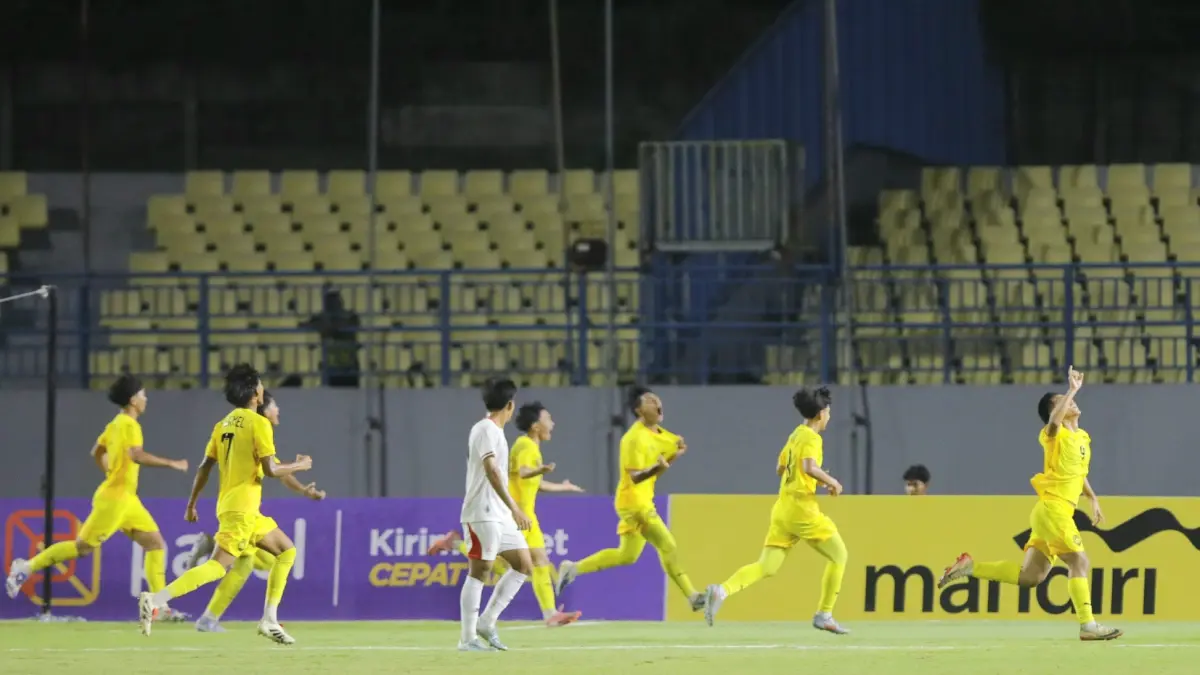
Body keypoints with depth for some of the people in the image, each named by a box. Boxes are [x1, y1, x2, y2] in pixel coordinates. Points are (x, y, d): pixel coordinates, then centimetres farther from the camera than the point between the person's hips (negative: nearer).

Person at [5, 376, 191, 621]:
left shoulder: (116, 424, 13)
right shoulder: (129, 425, -15)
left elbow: (97, 452, 24)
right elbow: (136, 455, -31)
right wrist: (171, 463, -25)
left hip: (127, 499, 10)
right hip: (114, 498, -10)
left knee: (157, 544, 4)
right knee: (83, 547, -4)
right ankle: (27, 567, 8)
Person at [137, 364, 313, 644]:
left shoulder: (223, 424, 13)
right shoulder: (259, 423, -9)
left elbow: (204, 468, 12)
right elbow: (270, 469, -14)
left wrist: (192, 504, 18)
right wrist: (299, 465, 2)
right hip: (242, 508, -9)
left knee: (287, 550, 17)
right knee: (218, 566, -15)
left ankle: (269, 620, 10)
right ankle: (155, 600, -25)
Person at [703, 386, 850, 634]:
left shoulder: (795, 436, 18)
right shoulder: (812, 438, -9)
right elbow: (810, 467, -26)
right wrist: (831, 481, -9)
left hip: (782, 509, 8)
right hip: (802, 509, -8)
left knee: (766, 567, 2)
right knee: (838, 555, 8)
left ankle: (722, 591, -21)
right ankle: (824, 615, 8)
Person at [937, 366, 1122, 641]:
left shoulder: (1083, 437, 17)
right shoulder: (1055, 435, -9)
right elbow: (1054, 421, -35)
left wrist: (1093, 498, 25)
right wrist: (1073, 389, -30)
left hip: (1060, 512, 9)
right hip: (1052, 508, -9)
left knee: (1029, 576, 7)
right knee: (1079, 562, -11)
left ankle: (969, 567, 14)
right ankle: (1088, 626, -10)